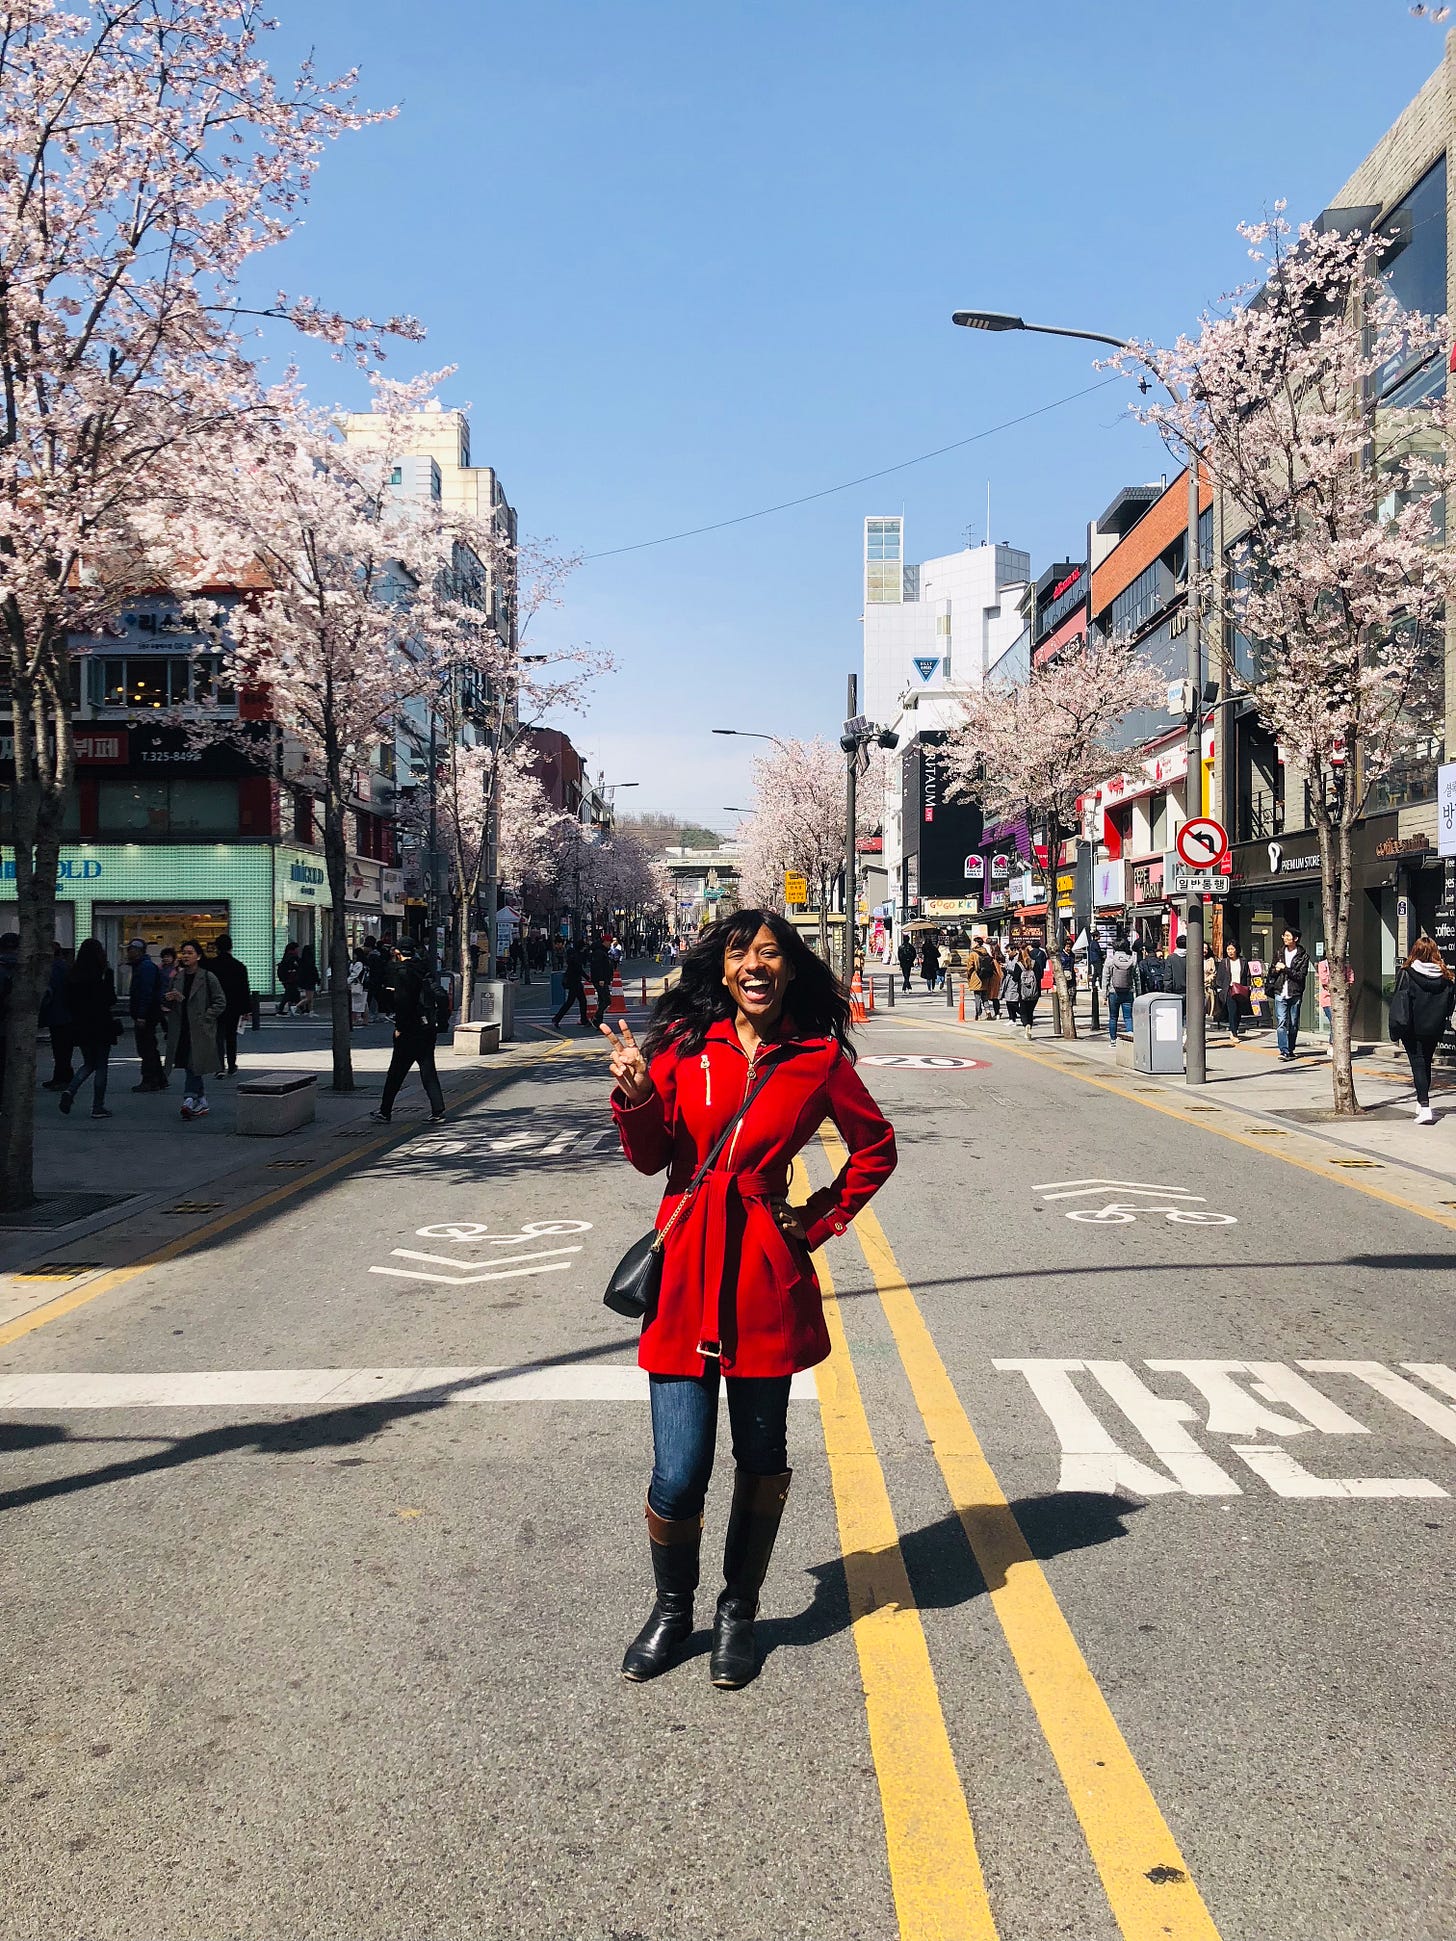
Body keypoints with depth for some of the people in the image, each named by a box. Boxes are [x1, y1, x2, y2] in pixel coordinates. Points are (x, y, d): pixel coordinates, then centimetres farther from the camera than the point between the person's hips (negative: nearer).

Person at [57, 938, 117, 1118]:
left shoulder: (72, 974, 4)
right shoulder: (105, 973, -9)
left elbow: (69, 1002, 7)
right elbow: (110, 1002, -11)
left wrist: (76, 1019, 16)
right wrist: (115, 1025, -1)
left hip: (81, 1026, 4)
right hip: (101, 1024, -4)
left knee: (88, 1064, 17)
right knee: (101, 1066, 3)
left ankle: (70, 1091, -7)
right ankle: (98, 1107, 3)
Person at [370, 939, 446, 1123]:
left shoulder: (402, 971, -11)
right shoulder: (425, 969, 8)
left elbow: (402, 1001, -19)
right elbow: (440, 996, 4)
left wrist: (399, 1027, -13)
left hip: (410, 1030, -6)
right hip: (429, 1027, 6)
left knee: (396, 1073, 4)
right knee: (428, 1070, 10)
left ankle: (385, 1113, 11)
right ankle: (438, 1111, 3)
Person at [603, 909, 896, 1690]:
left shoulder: (817, 1059, 1)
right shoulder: (683, 1045, 4)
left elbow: (877, 1148, 12)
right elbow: (651, 1156, 5)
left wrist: (822, 1219, 5)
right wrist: (634, 1095, -13)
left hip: (767, 1280, 0)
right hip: (685, 1277, 0)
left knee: (761, 1457, 13)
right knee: (677, 1475, 0)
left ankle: (738, 1612, 34)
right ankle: (672, 1609, 27)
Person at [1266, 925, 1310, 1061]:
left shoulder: (1303, 957, 0)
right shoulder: (1279, 953, 12)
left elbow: (1301, 975, -10)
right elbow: (1271, 972, 19)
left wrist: (1285, 969, -13)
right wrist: (1276, 970, -3)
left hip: (1295, 994, -1)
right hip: (1280, 994, 1)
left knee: (1293, 1024, 6)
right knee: (1282, 1023, -10)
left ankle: (1290, 1050, 19)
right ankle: (1284, 1051, -16)